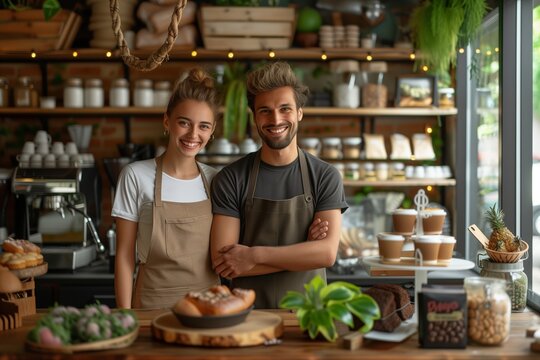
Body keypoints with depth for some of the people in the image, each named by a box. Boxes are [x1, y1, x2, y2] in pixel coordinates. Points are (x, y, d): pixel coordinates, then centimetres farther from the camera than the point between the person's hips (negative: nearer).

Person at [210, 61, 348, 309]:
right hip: (248, 310, 0)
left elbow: (327, 252, -9)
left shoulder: (325, 177, 2)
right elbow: (222, 263, -8)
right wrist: (302, 254, -10)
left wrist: (253, 255, -13)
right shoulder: (231, 179, 0)